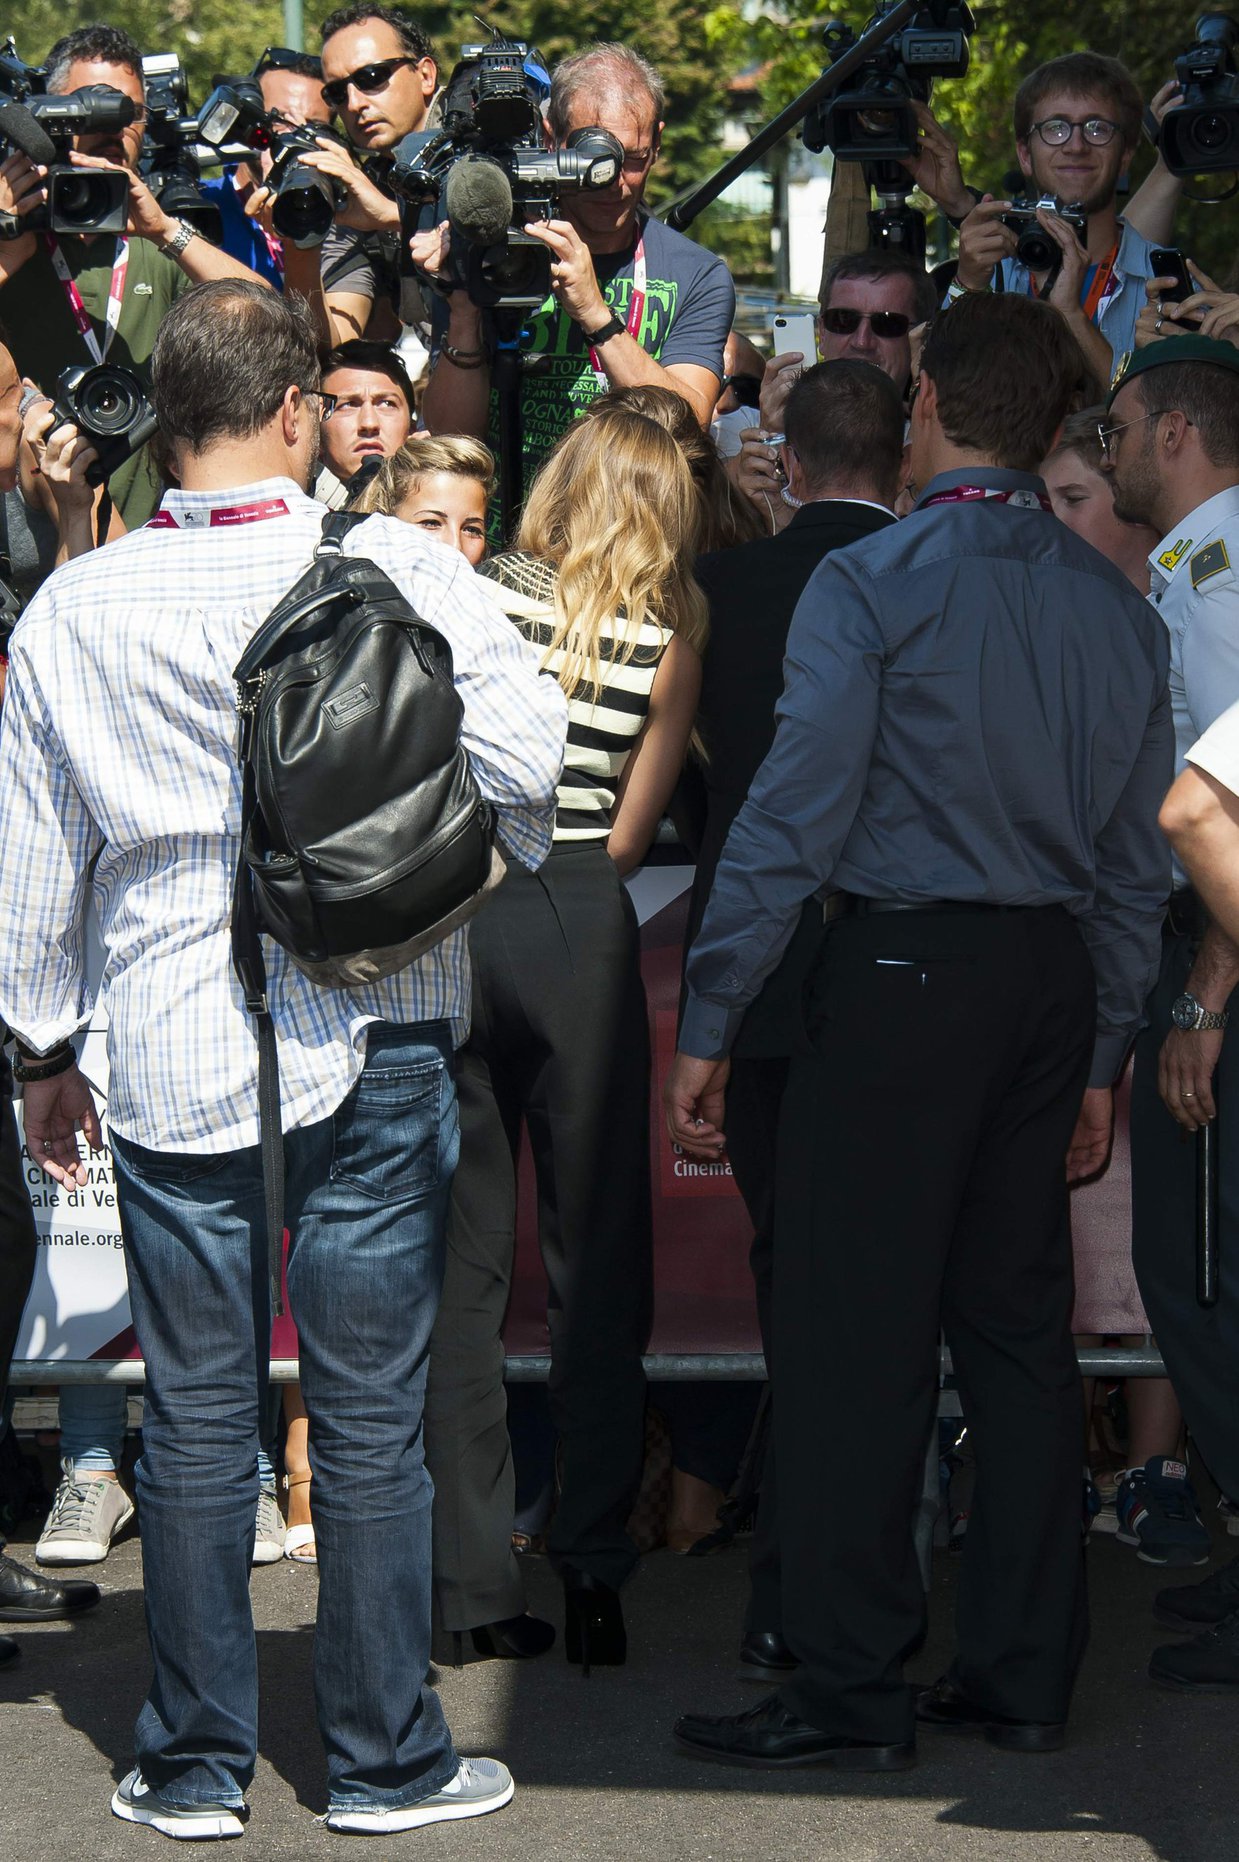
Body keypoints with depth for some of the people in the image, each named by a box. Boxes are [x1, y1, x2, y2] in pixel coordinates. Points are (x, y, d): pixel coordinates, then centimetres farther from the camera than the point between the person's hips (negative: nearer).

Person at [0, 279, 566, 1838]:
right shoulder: (393, 577, -9)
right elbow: (525, 757, -14)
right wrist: (502, 861, 9)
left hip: (171, 1058, 2)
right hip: (372, 1046, -2)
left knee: (196, 1412, 8)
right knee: (370, 1412, 5)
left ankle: (196, 1763, 14)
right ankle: (384, 1760, 13)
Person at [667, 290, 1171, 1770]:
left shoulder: (870, 584, -8)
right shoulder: (1114, 605, 10)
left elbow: (792, 819, -12)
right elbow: (1137, 855, 13)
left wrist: (707, 1026, -8)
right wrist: (1098, 1057, 20)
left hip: (902, 972, -6)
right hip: (1053, 978, 6)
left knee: (855, 1331, -3)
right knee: (1016, 1319, 12)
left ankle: (850, 1690, -2)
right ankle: (1022, 1675, 15)